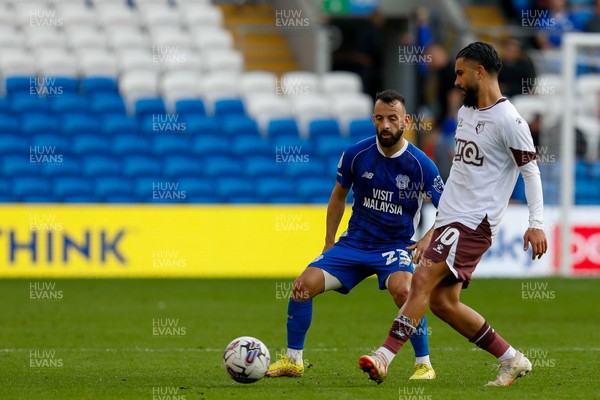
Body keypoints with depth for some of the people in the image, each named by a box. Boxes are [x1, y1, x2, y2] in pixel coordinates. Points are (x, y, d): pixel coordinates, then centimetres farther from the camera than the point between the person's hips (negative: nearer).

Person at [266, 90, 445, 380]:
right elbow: (339, 196, 13)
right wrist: (329, 243, 13)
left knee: (402, 289, -35)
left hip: (396, 247, -3)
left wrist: (428, 239, -19)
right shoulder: (356, 154, -5)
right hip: (354, 243, 3)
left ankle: (424, 364, -17)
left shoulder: (421, 165, -12)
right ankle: (292, 360, 4)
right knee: (304, 285, -15)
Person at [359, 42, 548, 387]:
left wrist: (537, 224, -19)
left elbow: (530, 171, -12)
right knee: (442, 301, 5)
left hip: (475, 222, -10)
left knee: (423, 279, -21)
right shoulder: (466, 112, 16)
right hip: (450, 217, 10)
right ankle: (512, 360, 15)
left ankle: (385, 357, -26)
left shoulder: (508, 120, -11)